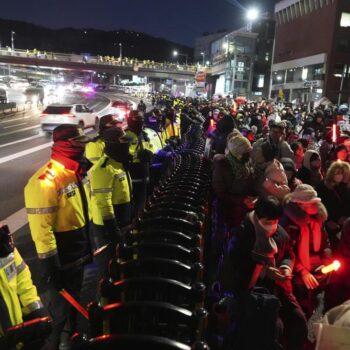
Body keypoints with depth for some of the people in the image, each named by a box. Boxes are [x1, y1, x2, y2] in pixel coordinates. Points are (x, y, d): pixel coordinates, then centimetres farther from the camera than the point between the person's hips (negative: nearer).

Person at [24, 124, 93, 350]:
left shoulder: (76, 173, 1)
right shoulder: (45, 181, -28)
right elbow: (41, 228, -28)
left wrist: (88, 245, 18)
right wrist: (49, 264, -23)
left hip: (79, 250, 9)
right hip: (61, 255, -9)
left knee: (74, 295, 27)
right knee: (61, 302, 13)